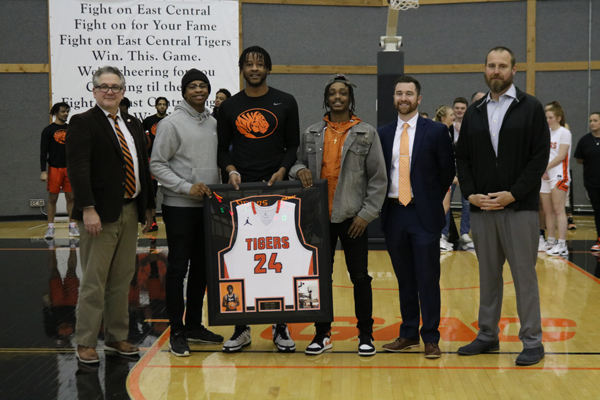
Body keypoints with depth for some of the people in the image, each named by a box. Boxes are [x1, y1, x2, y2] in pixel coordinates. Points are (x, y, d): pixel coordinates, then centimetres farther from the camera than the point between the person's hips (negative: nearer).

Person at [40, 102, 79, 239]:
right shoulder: (48, 130, -1)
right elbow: (43, 152, -4)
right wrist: (43, 171, -11)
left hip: (70, 168, 3)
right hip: (54, 168, -3)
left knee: (71, 197, 4)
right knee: (52, 198, 1)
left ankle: (73, 225, 11)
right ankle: (50, 227, 7)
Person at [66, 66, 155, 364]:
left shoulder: (133, 124, 16)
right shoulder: (83, 123, -5)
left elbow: (143, 168, 18)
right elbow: (77, 168, -14)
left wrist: (148, 207, 13)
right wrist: (88, 209, -22)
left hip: (130, 211, 7)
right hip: (100, 215, -6)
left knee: (122, 280, 12)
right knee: (94, 281, -2)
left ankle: (116, 338, 22)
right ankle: (85, 343, 7)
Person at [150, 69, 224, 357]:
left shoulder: (213, 123, 12)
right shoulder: (172, 123, -7)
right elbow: (157, 165, -10)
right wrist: (187, 187, -18)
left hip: (208, 206, 7)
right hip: (179, 207, -6)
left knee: (202, 267, 12)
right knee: (178, 268, -2)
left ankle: (194, 325, 24)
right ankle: (177, 332, 6)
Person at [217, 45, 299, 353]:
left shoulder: (285, 103, 7)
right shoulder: (229, 107, 11)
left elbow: (293, 145, 7)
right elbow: (222, 148, 12)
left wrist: (282, 171, -9)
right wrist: (230, 170, -7)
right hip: (240, 189, 1)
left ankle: (281, 326, 11)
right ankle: (242, 327, 12)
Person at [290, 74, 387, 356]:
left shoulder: (366, 133, 1)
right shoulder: (311, 134, 8)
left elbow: (378, 178, 0)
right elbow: (298, 162, 18)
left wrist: (367, 213, -7)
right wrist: (299, 169, -6)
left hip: (353, 217, -2)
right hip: (320, 216, 3)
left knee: (360, 277, 3)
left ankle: (365, 334, 15)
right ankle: (322, 333, 21)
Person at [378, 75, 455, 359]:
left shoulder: (436, 131, 0)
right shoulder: (383, 134, 9)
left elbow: (448, 171, 2)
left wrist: (432, 199, 2)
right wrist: (383, 201, 4)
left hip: (424, 214, -3)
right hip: (393, 213, 3)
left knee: (428, 279, -2)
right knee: (404, 279, 11)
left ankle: (431, 338, 7)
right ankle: (408, 334, 21)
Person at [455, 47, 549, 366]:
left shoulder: (531, 108, 0)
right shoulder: (474, 113, 12)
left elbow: (540, 156, -6)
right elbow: (462, 157, 12)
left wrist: (513, 194, -14)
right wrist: (470, 193, -3)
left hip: (519, 208, -4)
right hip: (481, 208, 4)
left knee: (524, 275, -1)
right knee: (488, 275, 11)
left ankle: (532, 342, 7)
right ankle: (487, 335, 21)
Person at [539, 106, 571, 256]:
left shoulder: (564, 132, -4)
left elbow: (561, 155, -13)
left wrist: (545, 168, -13)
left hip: (558, 175, -7)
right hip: (545, 176, 7)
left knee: (558, 210, -10)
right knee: (548, 210, 8)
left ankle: (562, 245, -11)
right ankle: (550, 241, 17)